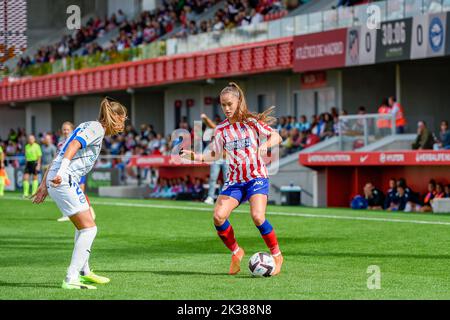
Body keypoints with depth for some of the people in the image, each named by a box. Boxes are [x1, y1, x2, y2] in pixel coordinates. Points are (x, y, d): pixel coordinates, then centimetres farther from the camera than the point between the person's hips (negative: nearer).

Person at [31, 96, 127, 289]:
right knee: (89, 228, -9)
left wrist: (45, 184, 23)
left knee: (83, 227, 23)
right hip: (65, 181, -10)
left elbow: (59, 156, 24)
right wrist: (61, 172, -35)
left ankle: (84, 272, 34)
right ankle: (71, 279, -13)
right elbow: (73, 146, -23)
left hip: (57, 181, 10)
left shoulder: (87, 127, 23)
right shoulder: (96, 128, -5)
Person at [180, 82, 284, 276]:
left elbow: (276, 137, -1)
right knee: (218, 216, -17)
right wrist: (195, 156, -9)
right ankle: (236, 252, 7)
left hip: (256, 177, -4)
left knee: (257, 216, -25)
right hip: (234, 180, 4)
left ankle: (276, 255, -5)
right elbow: (215, 154, 8)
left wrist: (265, 145, -22)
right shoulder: (221, 129, 6)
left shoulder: (252, 122, -2)